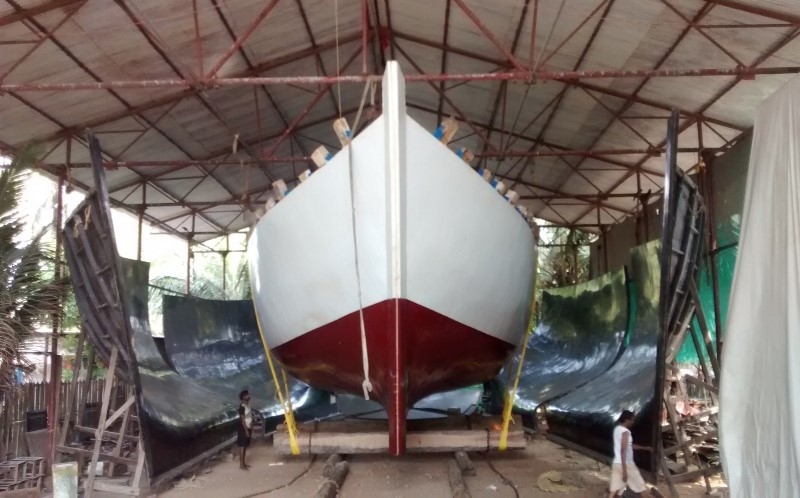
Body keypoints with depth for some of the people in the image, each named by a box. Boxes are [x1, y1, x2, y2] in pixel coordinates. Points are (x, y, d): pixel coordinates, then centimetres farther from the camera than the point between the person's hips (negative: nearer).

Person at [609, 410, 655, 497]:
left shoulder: (617, 429, 13)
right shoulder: (625, 432, -16)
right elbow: (623, 451, -23)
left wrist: (645, 448, 30)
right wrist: (624, 470, -25)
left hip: (617, 464, 8)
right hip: (626, 464, -8)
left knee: (614, 490, 5)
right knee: (640, 489, 8)